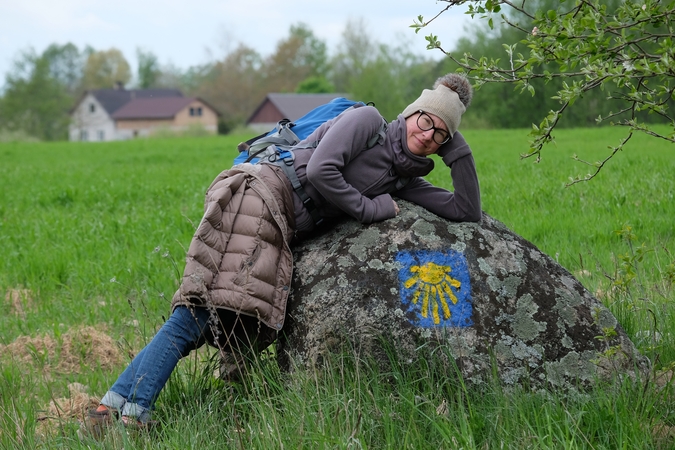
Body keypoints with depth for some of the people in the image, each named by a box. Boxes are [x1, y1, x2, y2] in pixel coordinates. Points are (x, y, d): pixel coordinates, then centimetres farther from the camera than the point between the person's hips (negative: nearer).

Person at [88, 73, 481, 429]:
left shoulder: (400, 181, 22)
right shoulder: (367, 120, 0)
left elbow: (468, 212, 21)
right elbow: (320, 170, -13)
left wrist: (457, 148, 14)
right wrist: (371, 210, -3)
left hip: (279, 231, 10)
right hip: (259, 197, -10)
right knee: (195, 314, -23)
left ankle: (115, 406, 0)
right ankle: (132, 409, -30)